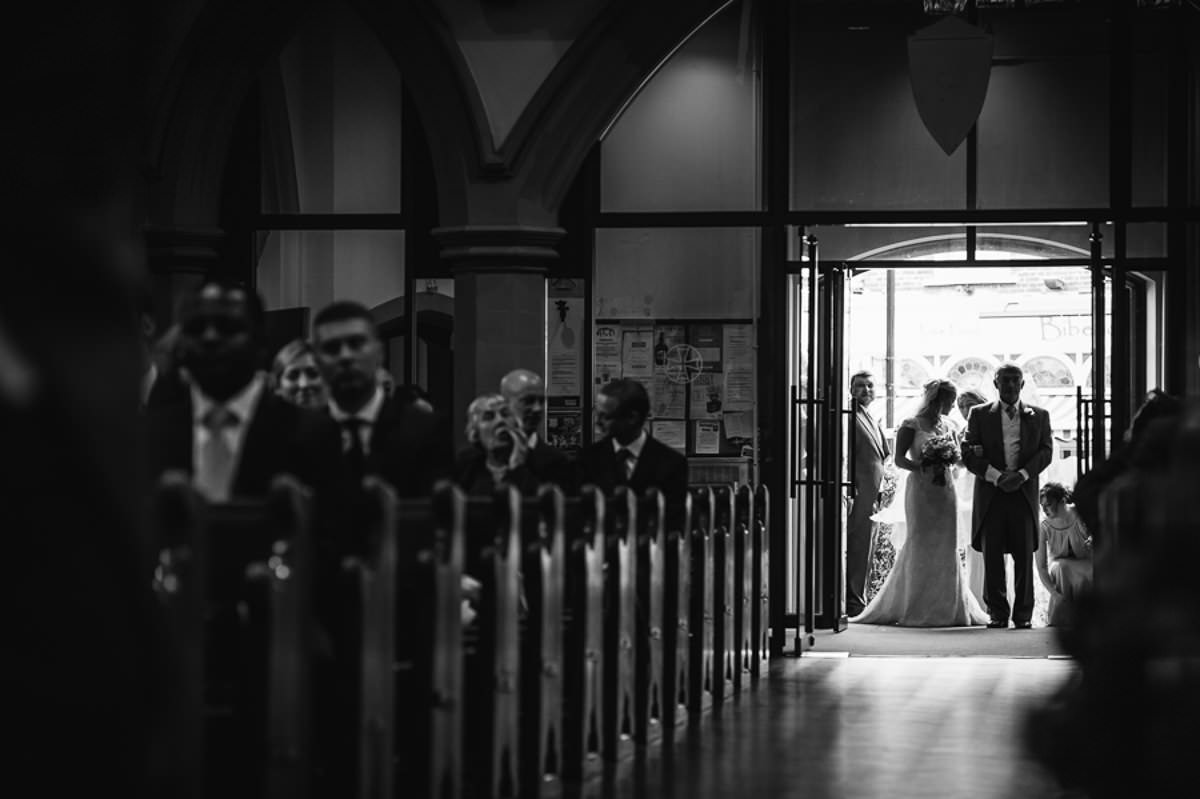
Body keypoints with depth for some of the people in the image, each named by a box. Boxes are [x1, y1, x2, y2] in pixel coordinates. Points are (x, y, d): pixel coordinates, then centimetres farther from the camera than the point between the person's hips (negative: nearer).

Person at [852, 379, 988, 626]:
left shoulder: (947, 427, 14)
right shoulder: (911, 425, -3)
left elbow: (958, 456, 11)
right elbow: (899, 459, -8)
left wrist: (949, 457, -12)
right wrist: (924, 466, -23)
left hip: (945, 489, 6)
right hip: (920, 488, -5)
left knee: (945, 546, 3)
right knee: (920, 544, -5)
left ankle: (945, 607, 7)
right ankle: (917, 610, -1)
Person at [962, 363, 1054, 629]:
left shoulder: (1039, 416, 13)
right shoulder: (980, 415, 10)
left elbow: (1046, 451, 5)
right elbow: (968, 453, 2)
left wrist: (1022, 475, -11)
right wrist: (997, 476, -11)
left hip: (1024, 493, 0)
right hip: (990, 493, 0)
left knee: (1024, 555, -1)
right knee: (992, 555, -2)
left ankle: (1023, 614, 3)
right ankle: (997, 612, 4)